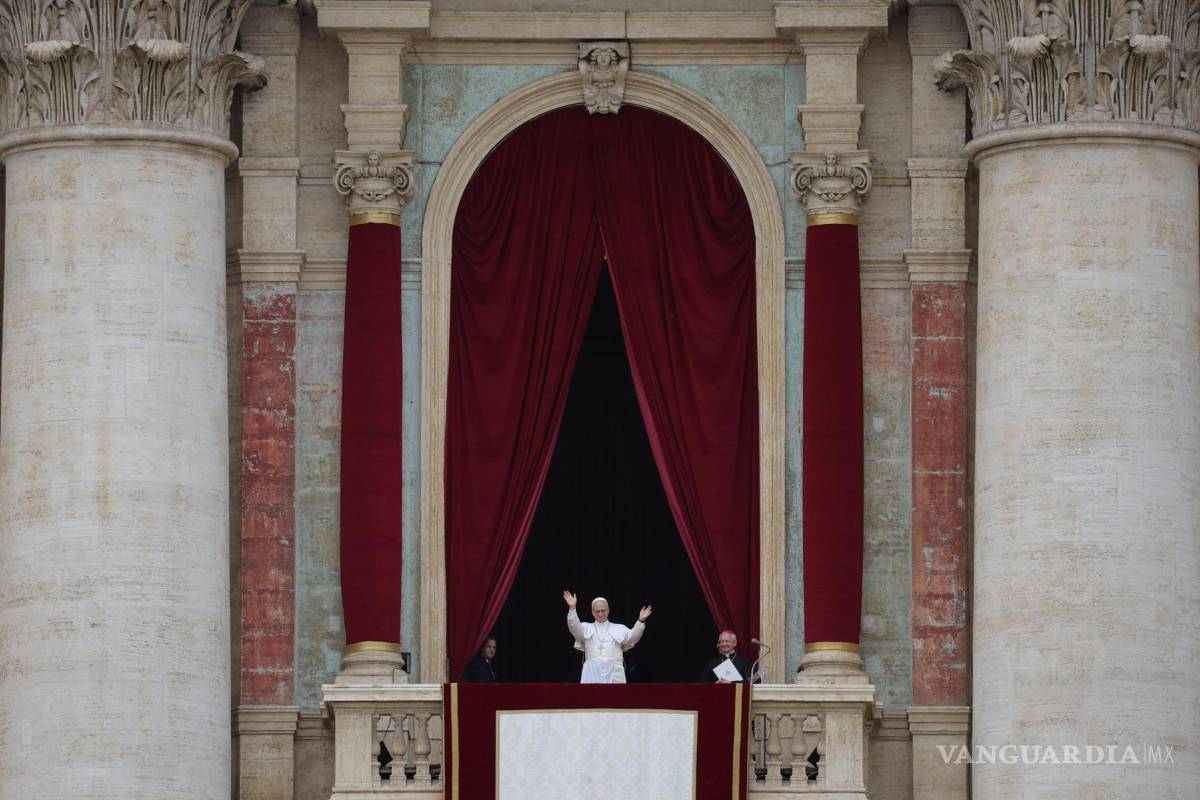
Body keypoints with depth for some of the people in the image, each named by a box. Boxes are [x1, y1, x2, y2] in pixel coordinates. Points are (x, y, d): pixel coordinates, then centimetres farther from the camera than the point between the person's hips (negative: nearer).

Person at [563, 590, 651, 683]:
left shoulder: (619, 629, 14)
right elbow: (574, 627, -2)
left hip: (614, 674, 0)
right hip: (593, 672, 0)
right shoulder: (586, 628, 15)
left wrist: (641, 621, -19)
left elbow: (632, 636, -1)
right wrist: (572, 608, -19)